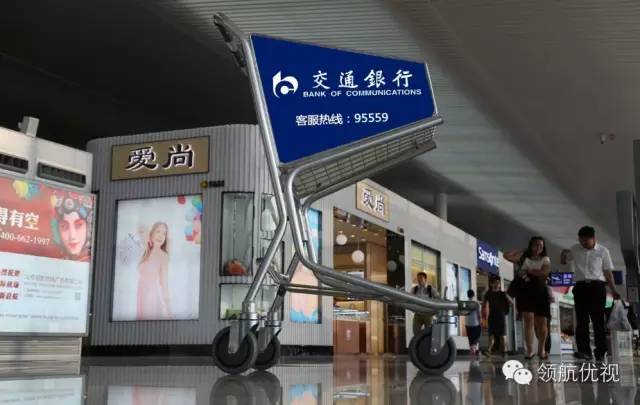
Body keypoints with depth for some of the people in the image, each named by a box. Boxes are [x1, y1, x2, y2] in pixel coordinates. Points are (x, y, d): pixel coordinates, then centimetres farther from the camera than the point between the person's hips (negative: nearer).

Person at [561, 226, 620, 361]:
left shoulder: (603, 251, 5)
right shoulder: (575, 249, 10)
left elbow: (608, 272, 7)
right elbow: (563, 262, 24)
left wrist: (613, 290, 1)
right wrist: (563, 254, 1)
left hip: (597, 286, -2)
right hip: (580, 286, 2)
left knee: (598, 319, -4)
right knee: (581, 320, -4)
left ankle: (600, 352, 1)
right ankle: (584, 351, -5)